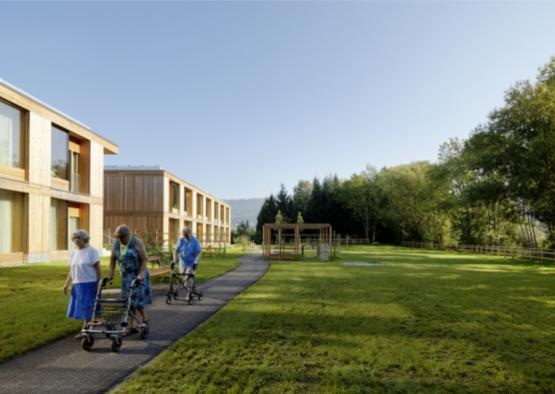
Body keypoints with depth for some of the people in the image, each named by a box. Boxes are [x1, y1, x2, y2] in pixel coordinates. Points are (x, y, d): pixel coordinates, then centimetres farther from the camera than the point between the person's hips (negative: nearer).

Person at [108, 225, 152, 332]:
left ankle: (144, 317, 16)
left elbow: (145, 259, -18)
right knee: (129, 300, 7)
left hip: (138, 275, -6)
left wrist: (141, 274, -24)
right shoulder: (117, 243, 1)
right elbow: (113, 258, 10)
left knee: (136, 298, -8)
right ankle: (133, 325, 14)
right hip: (126, 275, 6)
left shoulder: (137, 242, -16)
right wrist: (111, 273, 4)